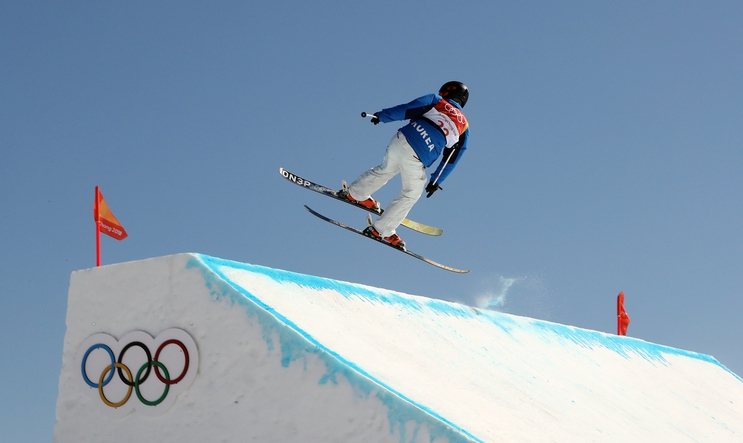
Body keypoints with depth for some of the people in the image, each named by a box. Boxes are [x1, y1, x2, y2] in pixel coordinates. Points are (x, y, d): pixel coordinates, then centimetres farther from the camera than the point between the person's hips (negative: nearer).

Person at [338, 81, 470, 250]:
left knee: (385, 169, 33)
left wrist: (381, 116, 6)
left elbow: (407, 109, 1)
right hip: (415, 159, -2)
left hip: (401, 140, 2)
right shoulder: (464, 128, 17)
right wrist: (435, 182, 25)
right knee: (412, 193, 21)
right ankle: (381, 230, 23)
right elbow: (451, 160, 19)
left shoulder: (436, 101, 13)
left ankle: (354, 193, 50)